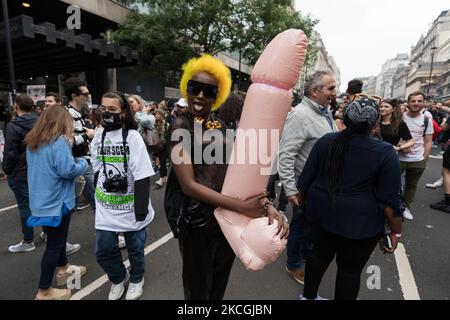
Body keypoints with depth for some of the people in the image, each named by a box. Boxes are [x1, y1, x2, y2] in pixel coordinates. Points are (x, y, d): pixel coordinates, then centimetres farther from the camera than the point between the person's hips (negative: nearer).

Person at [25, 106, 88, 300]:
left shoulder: (33, 141, 6)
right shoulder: (59, 141, -20)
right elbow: (68, 170, -25)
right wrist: (83, 163, -6)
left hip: (41, 200, 9)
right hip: (56, 201, -9)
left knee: (57, 237, 25)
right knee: (54, 244, 4)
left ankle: (63, 269, 44)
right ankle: (44, 292, 16)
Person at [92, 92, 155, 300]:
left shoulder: (132, 137, -14)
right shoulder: (99, 135, 3)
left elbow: (142, 175, -16)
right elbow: (96, 169, 14)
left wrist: (142, 207, -17)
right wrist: (98, 196, 15)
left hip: (131, 206, -4)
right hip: (106, 206, 4)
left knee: (135, 248, 14)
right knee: (103, 250, 11)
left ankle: (136, 280, 42)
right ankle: (118, 278, 41)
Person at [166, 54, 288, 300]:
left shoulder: (220, 127, 4)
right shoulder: (181, 127, -13)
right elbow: (189, 185, -21)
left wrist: (267, 205, -16)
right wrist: (241, 207, -27)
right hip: (198, 223, -5)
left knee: (220, 284, 26)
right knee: (198, 290, 17)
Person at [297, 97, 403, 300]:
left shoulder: (326, 141, -4)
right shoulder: (385, 152, -13)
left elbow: (305, 178, 1)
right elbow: (389, 200, -11)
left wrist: (304, 201, 15)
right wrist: (396, 231, 2)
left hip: (322, 212, 4)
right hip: (359, 222, -3)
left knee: (320, 254, 21)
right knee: (350, 268, 14)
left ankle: (308, 296, 39)